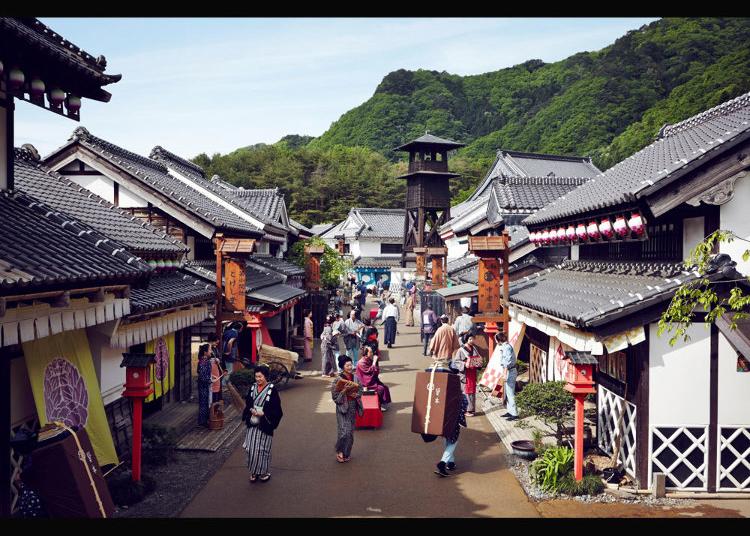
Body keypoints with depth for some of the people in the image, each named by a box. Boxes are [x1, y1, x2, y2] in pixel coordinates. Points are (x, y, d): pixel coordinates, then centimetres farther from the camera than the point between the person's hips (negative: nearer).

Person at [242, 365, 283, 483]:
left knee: (263, 449, 3)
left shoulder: (272, 390, -10)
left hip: (264, 425, -4)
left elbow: (276, 409, -9)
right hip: (253, 424, 4)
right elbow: (247, 403, 13)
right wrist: (251, 410, -7)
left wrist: (263, 413, -18)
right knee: (251, 449, 3)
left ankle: (265, 472, 20)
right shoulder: (253, 388, 4)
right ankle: (254, 472, 19)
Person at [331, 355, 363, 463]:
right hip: (343, 407, -5)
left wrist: (355, 394, -10)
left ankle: (347, 453, 25)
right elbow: (335, 396, -11)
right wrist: (345, 391, -24)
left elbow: (360, 391, 10)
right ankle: (339, 451, 11)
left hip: (353, 407, 5)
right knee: (344, 432, -11)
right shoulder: (338, 380, -11)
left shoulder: (355, 378, 2)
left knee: (350, 432, 10)